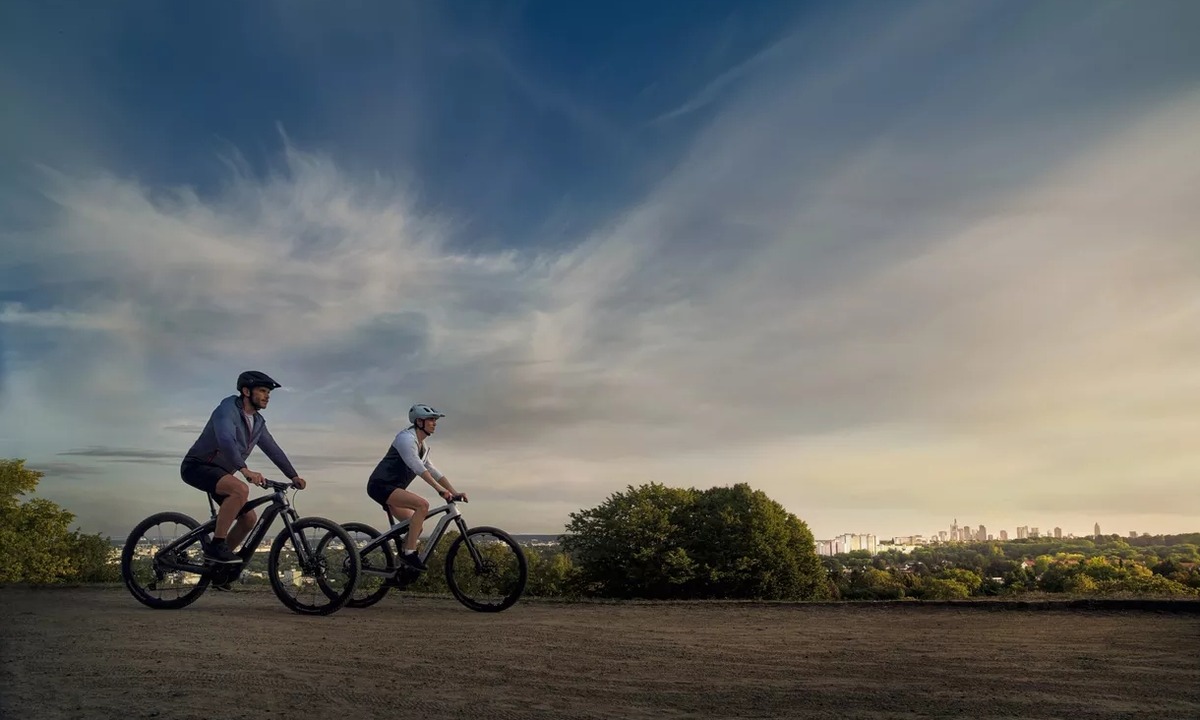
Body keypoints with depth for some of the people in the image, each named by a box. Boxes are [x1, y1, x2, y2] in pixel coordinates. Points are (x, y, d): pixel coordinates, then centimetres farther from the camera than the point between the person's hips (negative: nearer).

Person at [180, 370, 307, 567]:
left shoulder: (258, 422, 7)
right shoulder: (227, 410, -20)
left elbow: (273, 450, 11)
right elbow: (226, 441, -37)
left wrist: (293, 476, 2)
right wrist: (245, 470, -51)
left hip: (219, 472, 9)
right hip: (197, 466, -9)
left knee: (250, 518, 1)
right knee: (240, 489, -34)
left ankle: (216, 559, 15)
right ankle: (216, 546, -24)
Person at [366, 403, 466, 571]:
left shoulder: (423, 446, 16)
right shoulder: (406, 437, -14)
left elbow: (433, 471, 15)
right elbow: (417, 467, -27)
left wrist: (454, 492, 5)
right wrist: (439, 489, -35)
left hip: (391, 488, 10)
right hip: (381, 485, -10)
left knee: (416, 527, 6)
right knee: (422, 504, -26)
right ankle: (409, 552, -22)